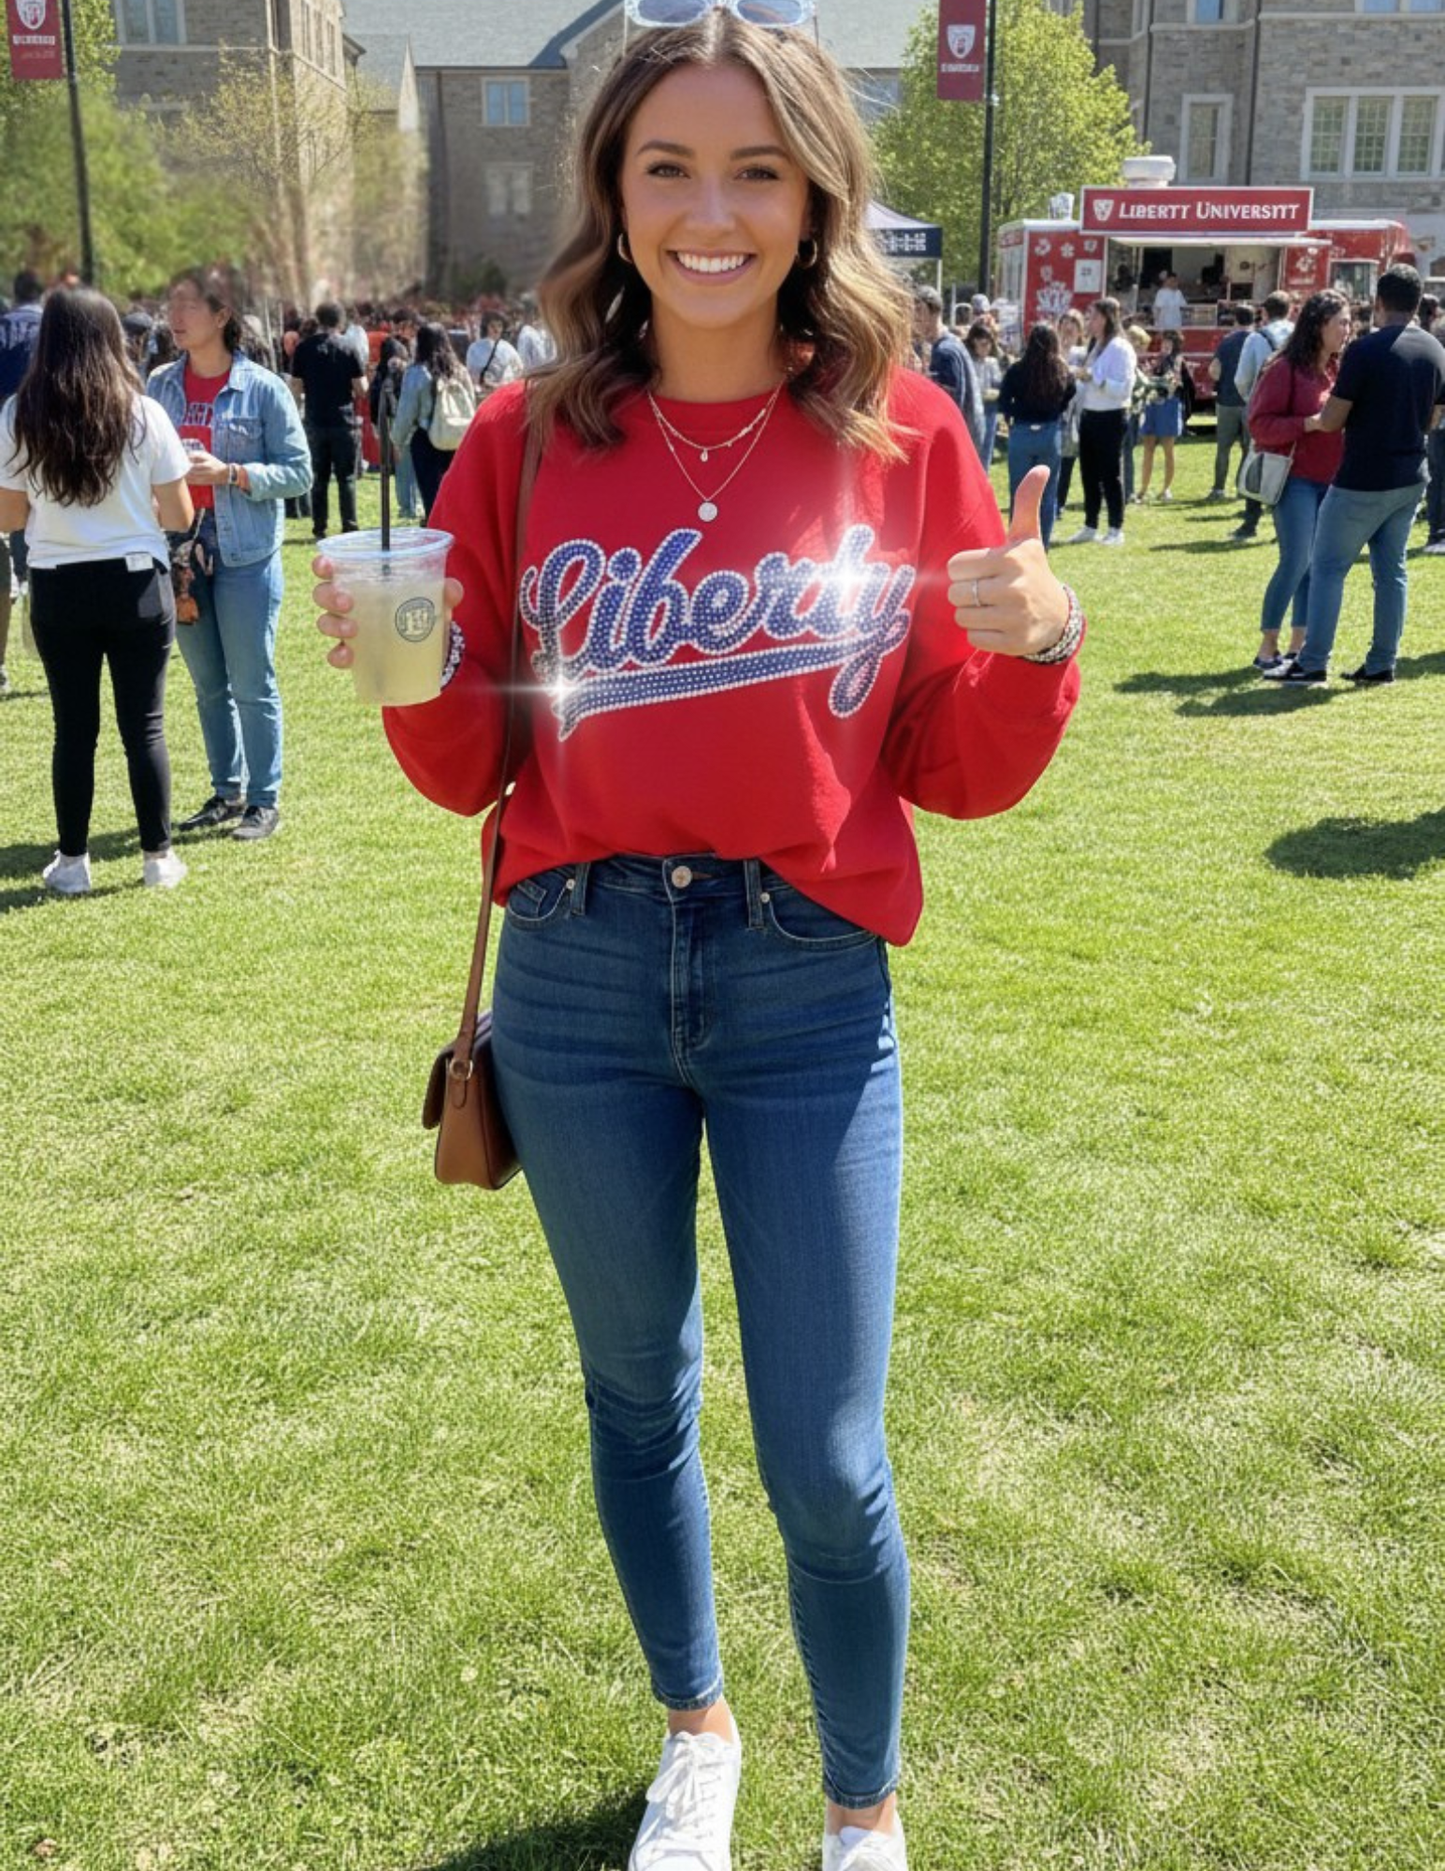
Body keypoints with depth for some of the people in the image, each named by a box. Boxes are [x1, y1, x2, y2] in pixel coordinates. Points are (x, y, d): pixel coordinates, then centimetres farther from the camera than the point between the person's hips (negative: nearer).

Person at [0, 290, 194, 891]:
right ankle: (158, 857, 13)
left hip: (58, 589, 1)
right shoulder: (143, 414, -6)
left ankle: (72, 862, 16)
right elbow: (179, 516, -5)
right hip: (137, 584, -1)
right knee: (144, 725, 7)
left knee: (74, 728, 9)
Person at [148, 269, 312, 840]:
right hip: (181, 551, 4)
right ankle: (227, 791, 24)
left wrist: (230, 473, -17)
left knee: (252, 684, 0)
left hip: (246, 555, -4)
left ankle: (265, 799, 11)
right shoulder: (158, 386, 6)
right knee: (207, 683, 12)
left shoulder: (263, 388, -5)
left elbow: (299, 471, -6)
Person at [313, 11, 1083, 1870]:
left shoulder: (903, 432, -3)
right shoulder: (528, 439, 0)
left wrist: (1032, 648, -18)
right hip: (576, 983, 2)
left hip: (808, 989, -1)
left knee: (825, 1465, 5)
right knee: (636, 1395, 19)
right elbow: (470, 767, 4)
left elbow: (957, 773, 1)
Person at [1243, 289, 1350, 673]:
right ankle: (1267, 649, 1)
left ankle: (1298, 645, 14)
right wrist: (1310, 423, -22)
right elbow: (1260, 425, -12)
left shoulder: (1340, 369, 11)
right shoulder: (1285, 368, -9)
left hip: (1332, 480, 7)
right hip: (1296, 479, -7)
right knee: (1296, 561, -10)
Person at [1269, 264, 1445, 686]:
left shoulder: (1366, 350, -16)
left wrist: (1311, 422, 8)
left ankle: (1312, 663, 1)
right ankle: (1382, 664, 14)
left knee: (1328, 567, 2)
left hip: (1362, 481, -6)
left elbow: (1333, 419, -13)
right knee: (1391, 570, 11)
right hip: (1410, 479, 6)